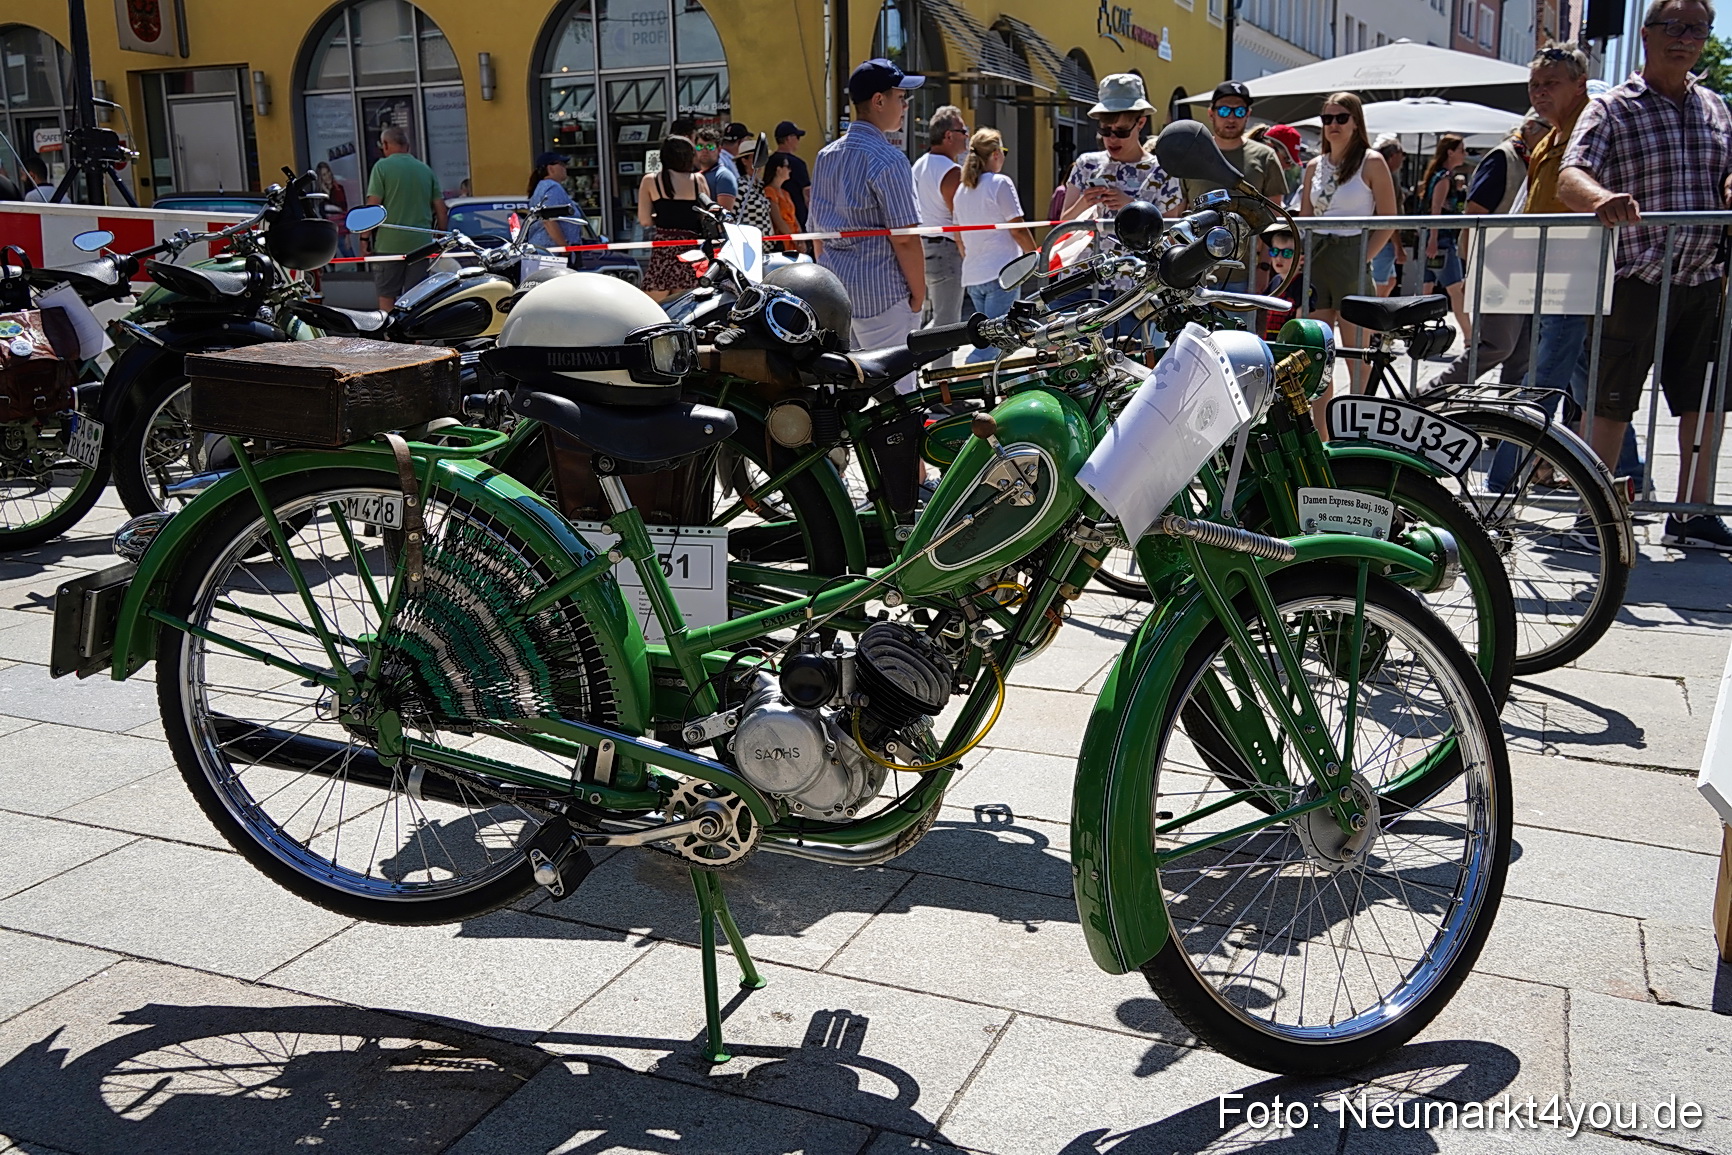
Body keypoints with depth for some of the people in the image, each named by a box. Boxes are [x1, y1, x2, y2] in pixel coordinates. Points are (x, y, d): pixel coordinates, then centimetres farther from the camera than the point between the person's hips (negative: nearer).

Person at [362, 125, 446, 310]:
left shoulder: (382, 166, -3)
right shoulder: (426, 170, 10)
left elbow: (373, 206, -10)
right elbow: (440, 209, 11)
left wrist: (364, 238, -3)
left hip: (389, 244, -4)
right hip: (420, 244, 4)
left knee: (386, 296, 4)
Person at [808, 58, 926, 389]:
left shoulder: (826, 156, 11)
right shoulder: (887, 159, -13)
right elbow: (904, 238, -17)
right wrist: (919, 294, -7)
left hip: (834, 292, 8)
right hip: (882, 294, -8)